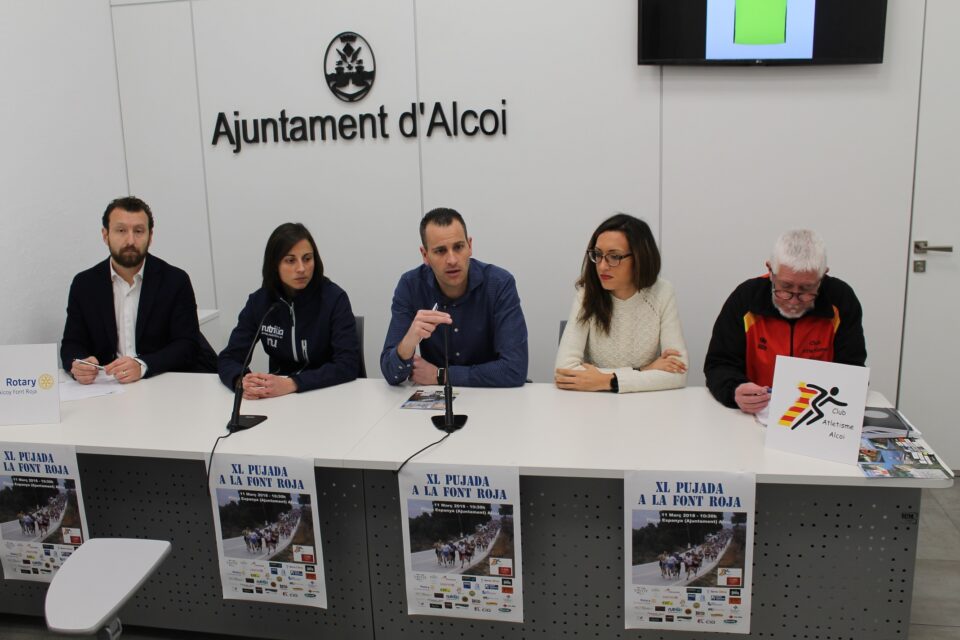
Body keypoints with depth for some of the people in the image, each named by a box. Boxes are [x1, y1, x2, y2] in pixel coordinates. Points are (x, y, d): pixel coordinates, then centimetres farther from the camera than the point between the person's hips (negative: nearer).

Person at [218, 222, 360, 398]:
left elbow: (348, 364, -20)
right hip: (277, 398, 2)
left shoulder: (334, 298, -13)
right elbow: (229, 358, -3)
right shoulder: (258, 301, -3)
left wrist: (291, 384, -32)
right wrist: (242, 382, -26)